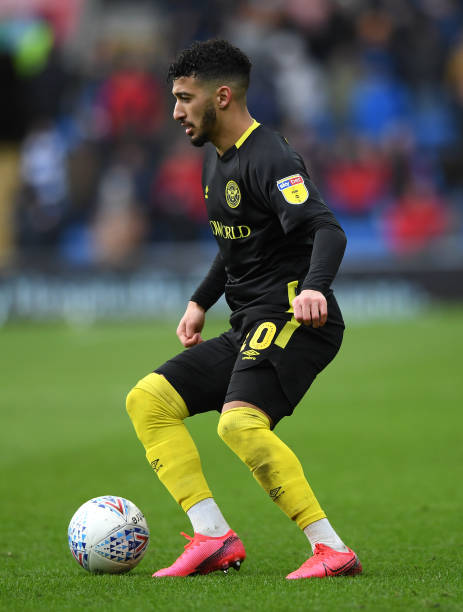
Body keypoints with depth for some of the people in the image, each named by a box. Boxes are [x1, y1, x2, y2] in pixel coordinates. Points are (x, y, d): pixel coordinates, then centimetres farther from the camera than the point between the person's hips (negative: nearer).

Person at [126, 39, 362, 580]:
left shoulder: (268, 159, -14)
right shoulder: (217, 159, 16)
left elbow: (328, 232, -28)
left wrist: (313, 288, -46)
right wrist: (201, 301, 26)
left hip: (293, 319, -10)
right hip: (248, 329, 10)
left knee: (240, 423, -31)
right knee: (148, 400, 4)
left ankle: (331, 549, -27)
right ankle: (213, 537, -4)